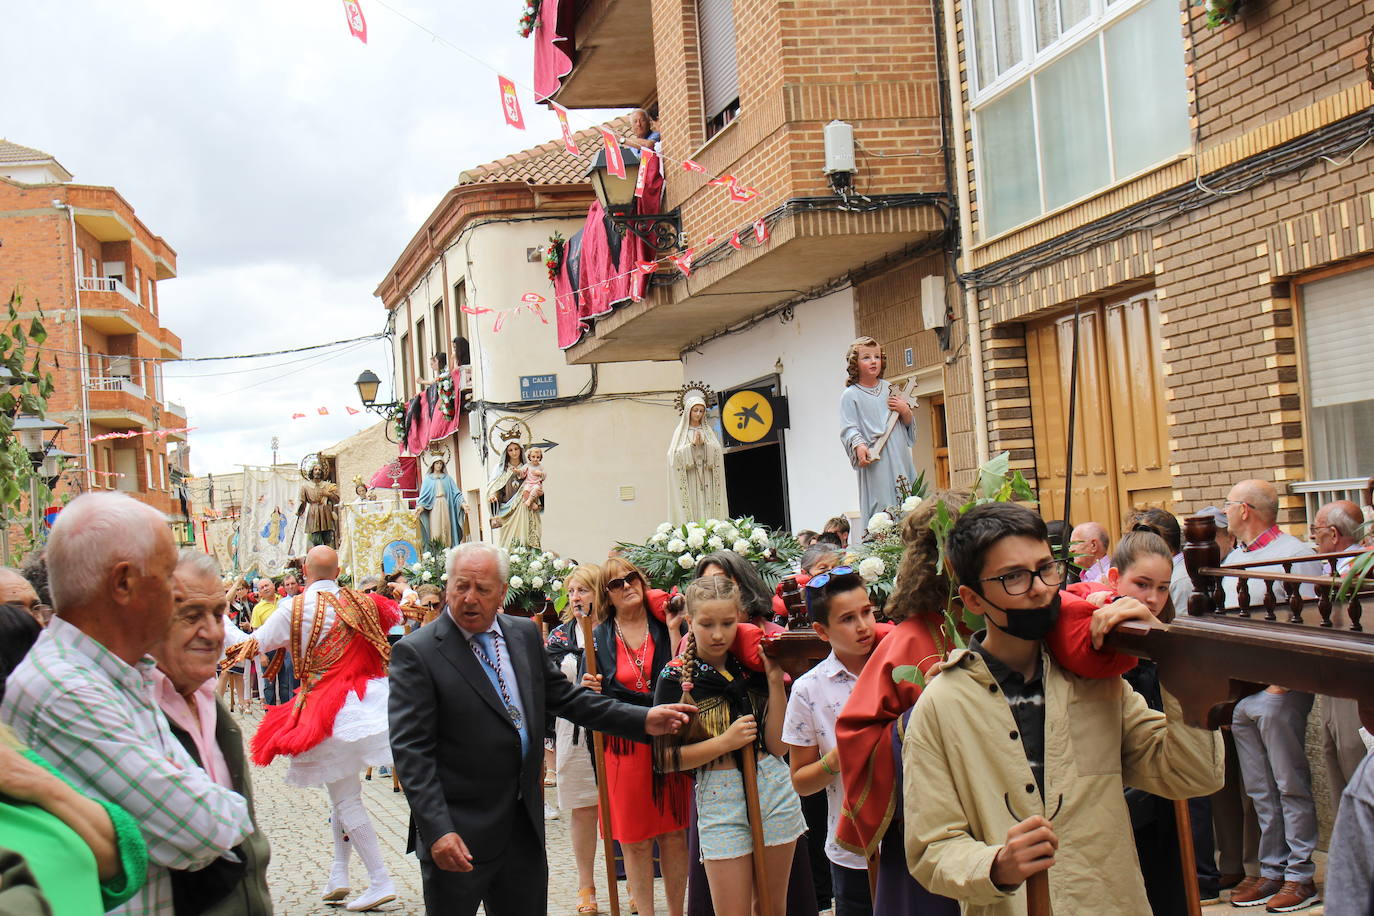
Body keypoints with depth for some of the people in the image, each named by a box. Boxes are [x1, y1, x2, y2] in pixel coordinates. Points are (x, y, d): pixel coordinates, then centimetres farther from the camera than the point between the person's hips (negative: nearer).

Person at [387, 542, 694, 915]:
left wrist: (643, 719, 8)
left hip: (525, 827, 5)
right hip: (458, 832, -5)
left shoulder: (525, 635, 7)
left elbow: (565, 698, 16)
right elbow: (411, 751, -14)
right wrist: (438, 830, -21)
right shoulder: (415, 653, -11)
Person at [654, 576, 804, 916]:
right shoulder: (675, 678, -4)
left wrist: (775, 680, -8)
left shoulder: (753, 666, 4)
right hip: (719, 796, -3)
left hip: (774, 787, 3)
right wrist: (725, 742, -17)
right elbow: (667, 758, -7)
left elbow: (778, 745, -1)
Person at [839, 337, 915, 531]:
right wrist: (859, 446, -27)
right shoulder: (850, 395, 1)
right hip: (874, 462, -5)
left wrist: (905, 411, 0)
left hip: (899, 458, 5)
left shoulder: (889, 388, 16)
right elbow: (848, 429, -8)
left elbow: (908, 424, 22)